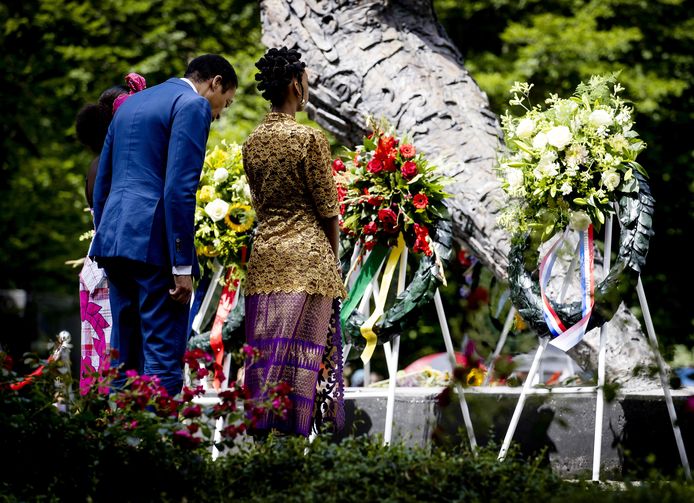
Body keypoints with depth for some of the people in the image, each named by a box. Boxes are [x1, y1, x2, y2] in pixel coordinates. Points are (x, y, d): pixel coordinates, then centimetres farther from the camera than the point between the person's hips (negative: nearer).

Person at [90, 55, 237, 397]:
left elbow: (102, 182, 22)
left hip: (114, 238, 8)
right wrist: (182, 265, -15)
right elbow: (180, 189, -14)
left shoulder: (130, 103, 22)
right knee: (163, 359, -7)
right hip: (154, 242, -8)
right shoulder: (193, 105, -4)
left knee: (124, 358, 12)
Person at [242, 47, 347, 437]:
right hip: (308, 255, -6)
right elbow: (328, 209, -6)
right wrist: (333, 257, 7)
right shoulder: (309, 138, -10)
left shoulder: (253, 142, 8)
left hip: (265, 253, 6)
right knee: (300, 347, -4)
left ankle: (260, 430, 6)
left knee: (265, 347, 7)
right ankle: (291, 432, -6)